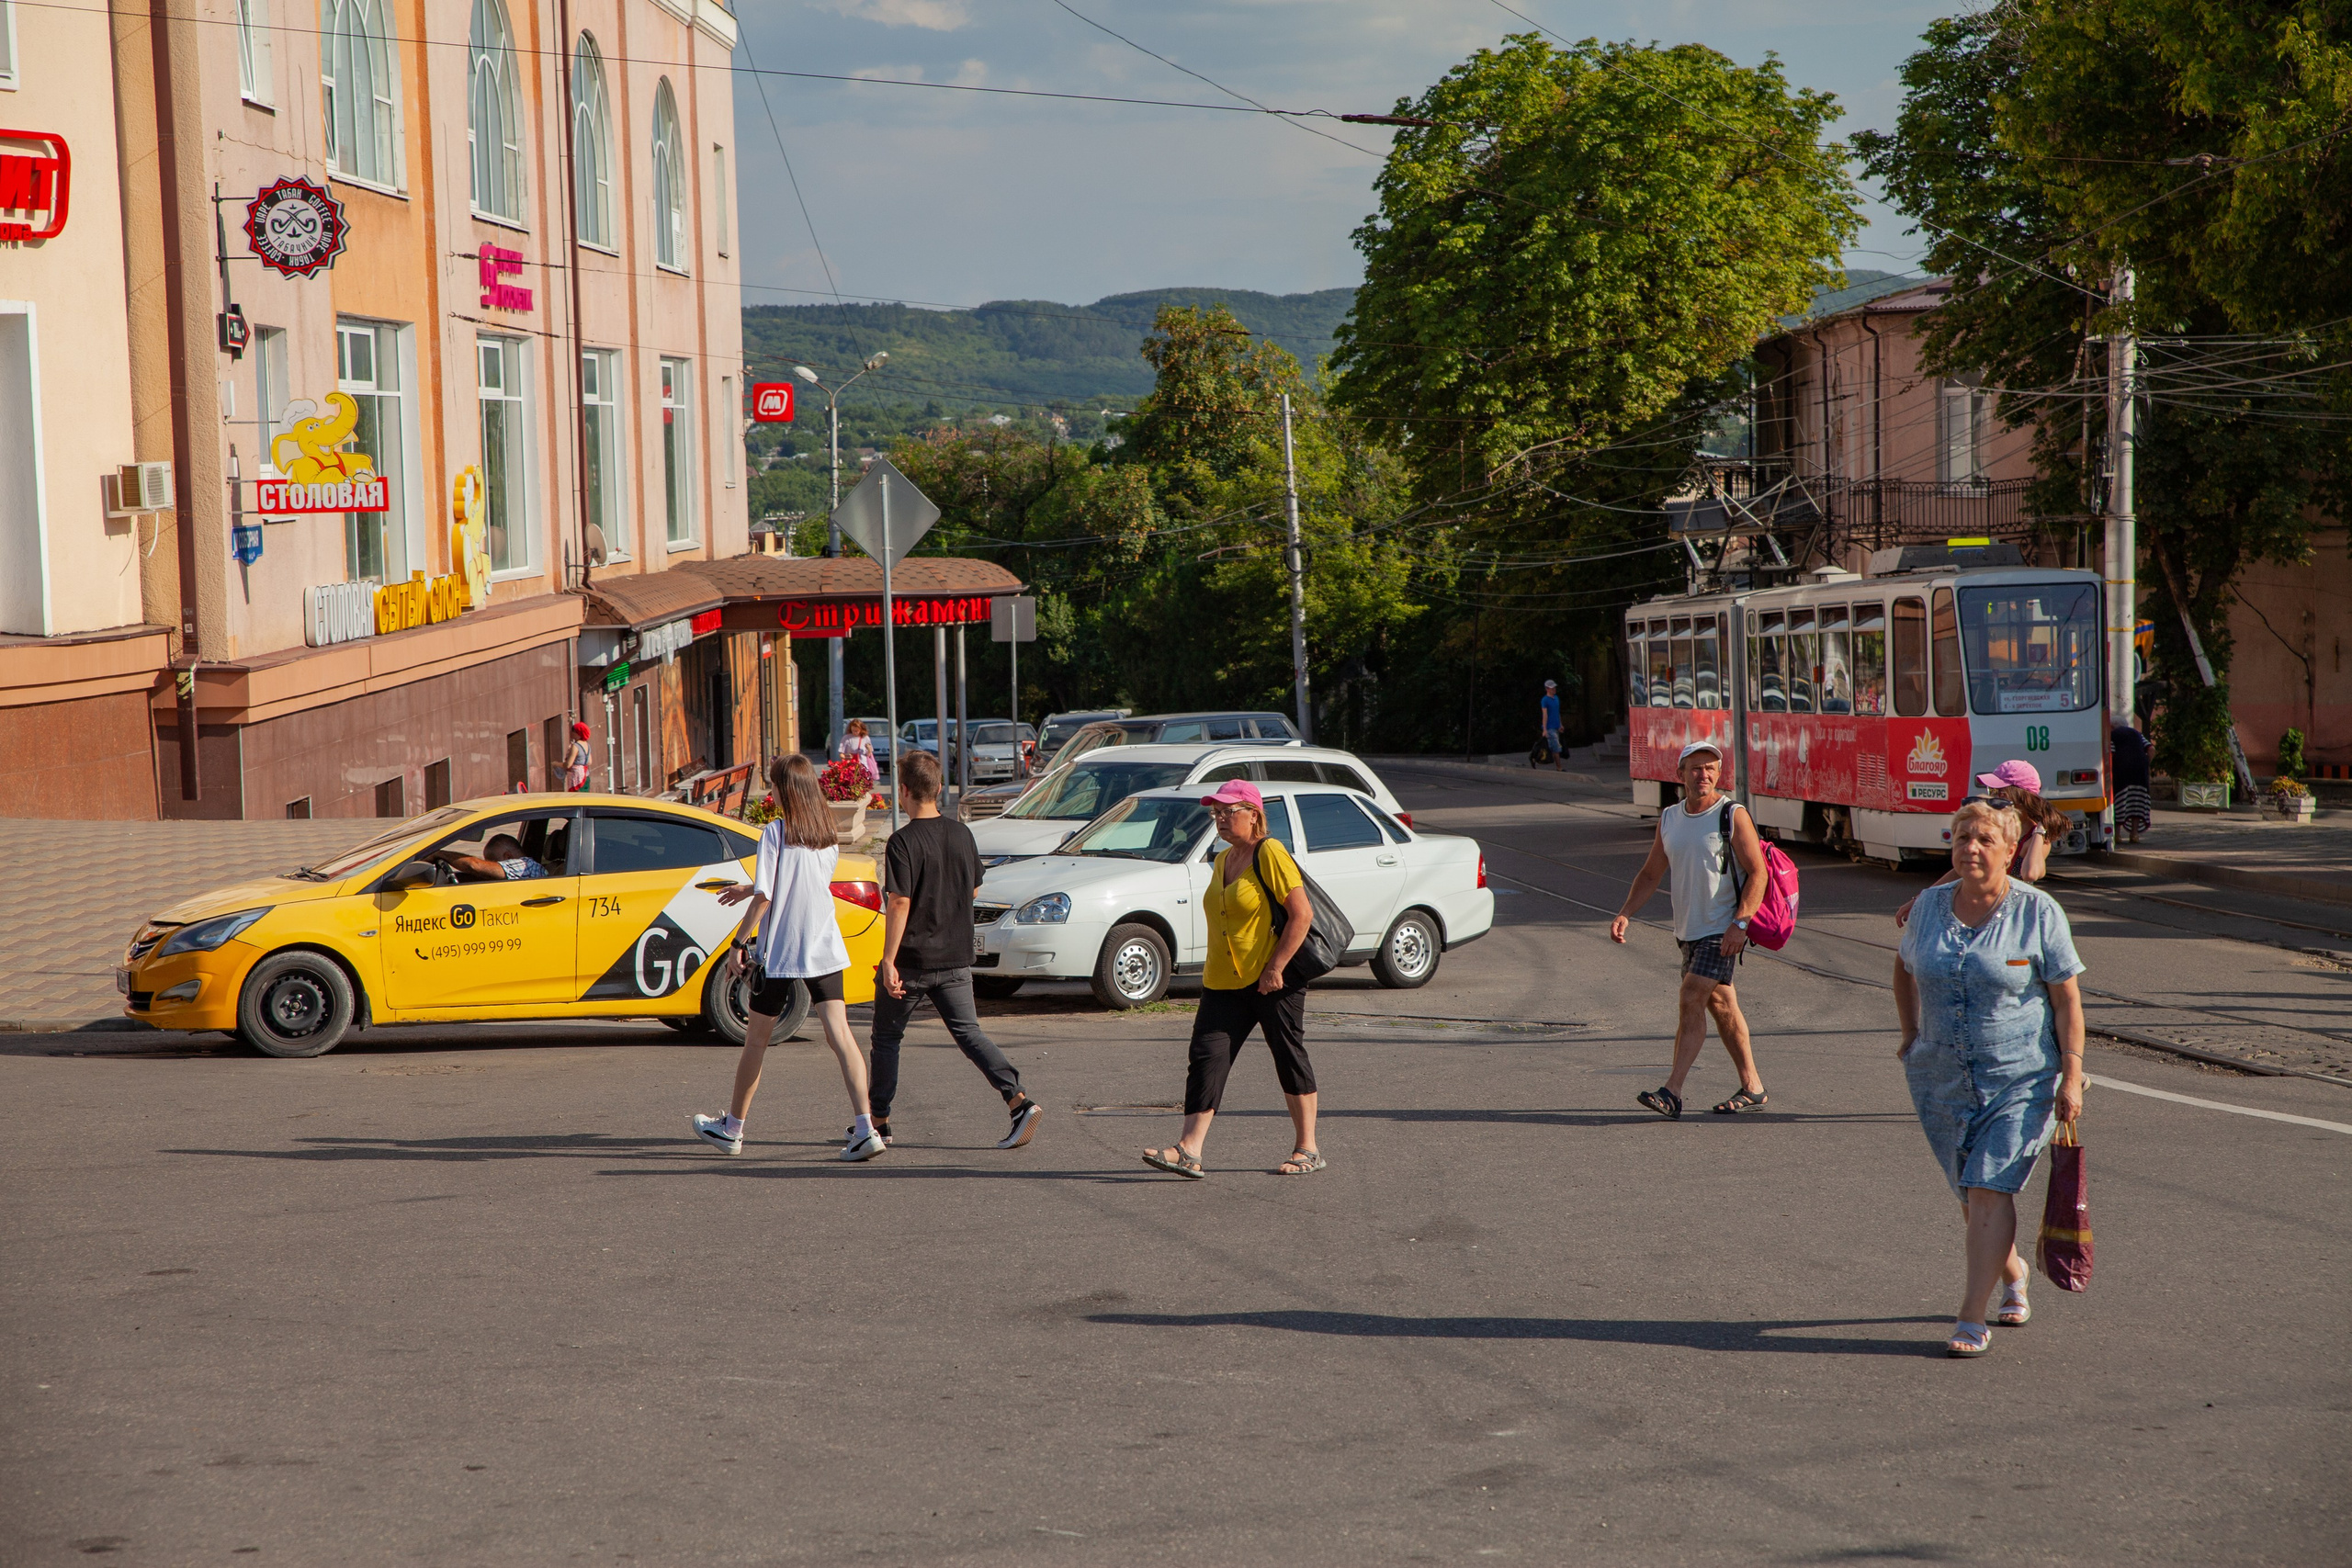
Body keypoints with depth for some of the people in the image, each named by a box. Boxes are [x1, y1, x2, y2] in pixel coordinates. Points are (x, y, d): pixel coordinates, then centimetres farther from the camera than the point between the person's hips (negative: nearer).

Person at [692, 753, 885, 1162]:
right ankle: (865, 1128, -16)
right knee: (840, 1036, -2)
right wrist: (747, 890, 33)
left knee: (756, 1038, 11)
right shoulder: (828, 834, 8)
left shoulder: (775, 832, -11)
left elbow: (765, 896, -15)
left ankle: (731, 1128, 25)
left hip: (779, 952, -4)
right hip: (826, 951, 4)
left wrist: (741, 940, -3)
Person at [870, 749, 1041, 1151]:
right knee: (969, 1032, 4)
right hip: (955, 958, 5)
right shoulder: (961, 835, 3)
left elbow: (899, 904, -20)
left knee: (887, 1037, 12)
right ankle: (1018, 1099, -14)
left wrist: (889, 961, -19)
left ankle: (878, 1121, 19)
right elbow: (973, 890, 15)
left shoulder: (904, 842, -15)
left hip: (911, 959, -5)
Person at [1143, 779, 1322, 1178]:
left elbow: (1302, 914, -17)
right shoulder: (1223, 860, 15)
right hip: (1224, 982, 8)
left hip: (1273, 981, -8)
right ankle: (1189, 1149, -11)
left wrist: (1276, 968, -20)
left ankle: (1308, 1150, 13)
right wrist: (1214, 968, 17)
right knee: (1207, 1058, -4)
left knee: (1290, 1059, 2)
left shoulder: (1270, 853, -11)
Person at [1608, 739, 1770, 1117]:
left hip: (1722, 931, -7)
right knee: (1720, 1006, 12)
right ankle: (1752, 1089, 21)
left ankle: (1671, 1092, -19)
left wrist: (1740, 923, -21)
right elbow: (1650, 874, 15)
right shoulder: (1669, 819, 10)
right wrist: (1625, 914, 1)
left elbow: (1757, 873, -11)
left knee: (1691, 1000, -16)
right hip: (1689, 930, 7)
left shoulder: (1733, 816, -8)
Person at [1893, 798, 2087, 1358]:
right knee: (1972, 1195, 14)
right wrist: (1911, 1036, 14)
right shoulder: (1931, 904, 3)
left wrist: (2071, 1076, -11)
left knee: (1990, 1190, -13)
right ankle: (2012, 1274, 42)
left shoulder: (2038, 912, -8)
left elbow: (2067, 998, -6)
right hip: (1942, 1079, 5)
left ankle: (1972, 1320, -10)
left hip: (2020, 1079, -4)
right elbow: (1905, 968, 21)